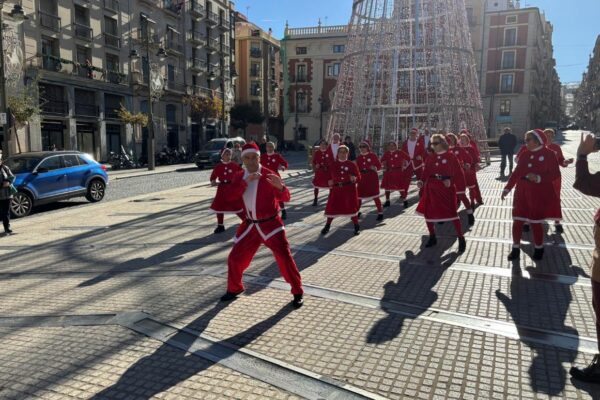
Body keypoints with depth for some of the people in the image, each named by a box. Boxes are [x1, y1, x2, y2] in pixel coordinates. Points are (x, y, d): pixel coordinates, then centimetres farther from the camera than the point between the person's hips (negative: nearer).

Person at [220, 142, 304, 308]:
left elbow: (285, 198, -17)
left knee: (284, 257, -12)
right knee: (235, 258, 10)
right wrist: (245, 181, -26)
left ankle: (298, 292, 5)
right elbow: (230, 196, -13)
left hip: (270, 224, -4)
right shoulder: (239, 176, 3)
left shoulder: (268, 175, -11)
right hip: (250, 225, 5)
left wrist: (280, 186, -40)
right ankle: (234, 289, 34)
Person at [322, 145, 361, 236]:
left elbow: (358, 177, 0)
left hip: (349, 189, -2)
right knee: (331, 207, 4)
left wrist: (354, 179, -22)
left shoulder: (352, 165, -1)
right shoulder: (333, 164, 5)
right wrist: (330, 181, -8)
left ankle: (356, 226, 17)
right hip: (336, 189, 2)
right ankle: (327, 226, 22)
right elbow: (330, 176, 13)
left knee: (352, 207, -1)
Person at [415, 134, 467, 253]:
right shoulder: (430, 158, 9)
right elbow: (426, 172, 9)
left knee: (451, 212, -7)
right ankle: (432, 237, 23)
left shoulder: (451, 157, -4)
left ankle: (461, 239, 5)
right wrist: (422, 181, -8)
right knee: (427, 212, 6)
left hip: (446, 189, -5)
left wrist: (451, 181, -19)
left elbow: (459, 173, -5)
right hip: (431, 189, 5)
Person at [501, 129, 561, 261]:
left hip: (538, 195, -4)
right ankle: (516, 248, 18)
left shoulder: (549, 154, -7)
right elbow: (517, 172, 9)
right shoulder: (524, 154, 7)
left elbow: (556, 174, -10)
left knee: (535, 222, 5)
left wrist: (539, 178, -25)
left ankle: (539, 249, 26)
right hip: (521, 194, 4)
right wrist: (507, 188, 5)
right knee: (517, 221, 4)